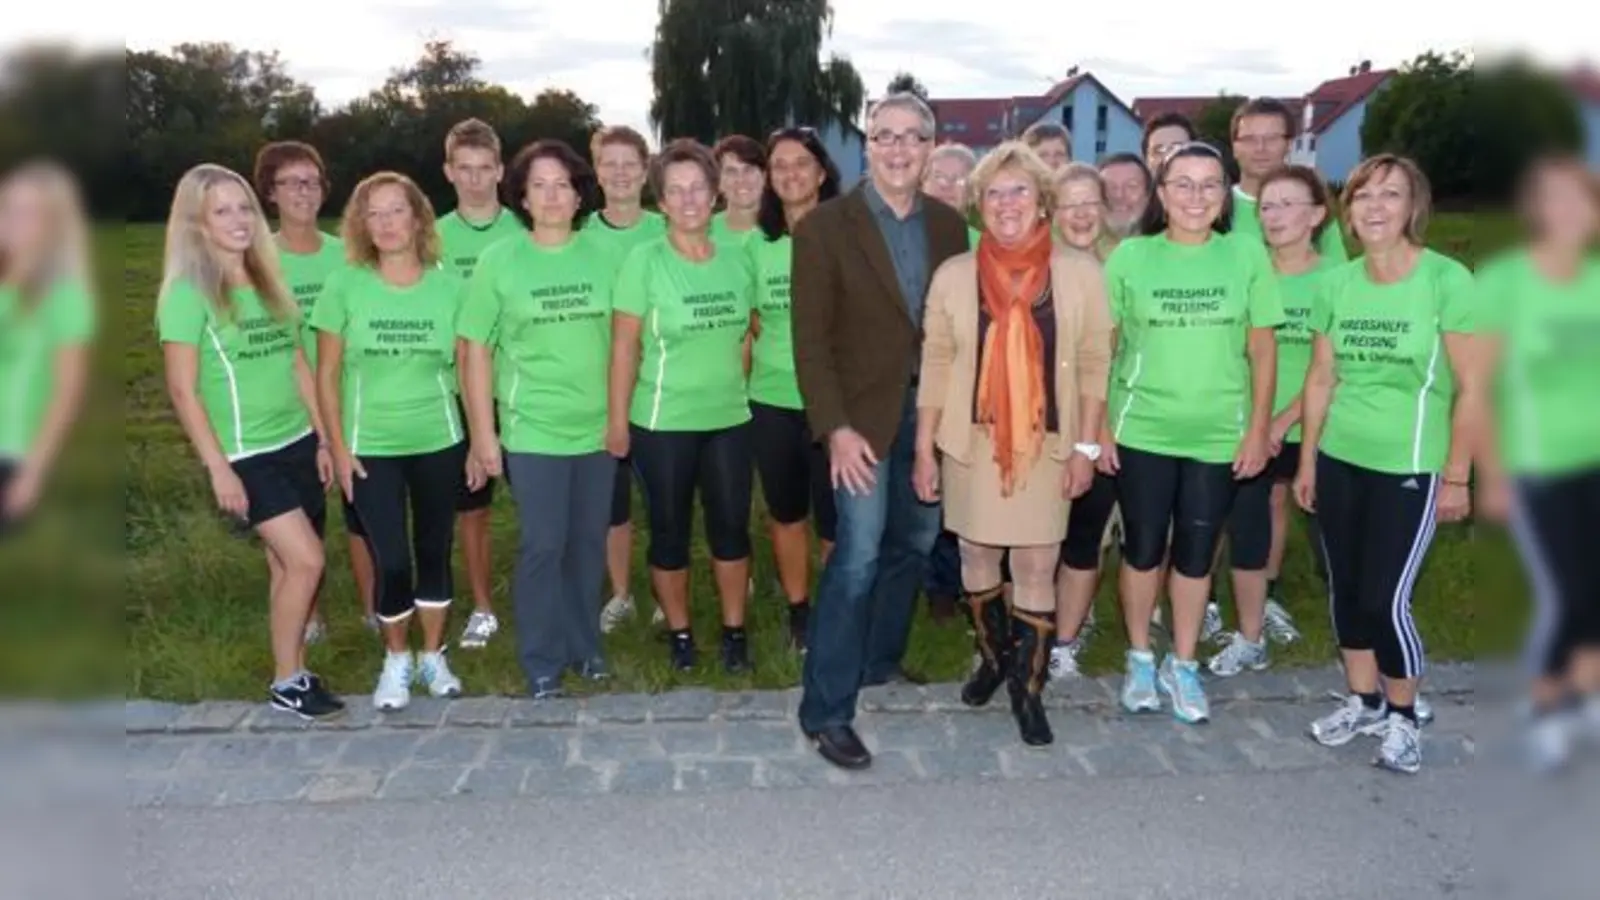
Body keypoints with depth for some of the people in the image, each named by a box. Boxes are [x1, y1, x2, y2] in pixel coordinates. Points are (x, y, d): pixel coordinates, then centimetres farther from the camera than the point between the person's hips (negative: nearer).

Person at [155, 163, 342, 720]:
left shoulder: (268, 282, 9)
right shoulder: (188, 293, -10)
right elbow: (183, 390, -12)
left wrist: (323, 440, 10)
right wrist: (218, 468, -15)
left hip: (297, 443, 6)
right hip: (246, 456, -6)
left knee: (288, 565, 9)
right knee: (306, 560, -11)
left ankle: (293, 673, 21)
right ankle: (286, 683, 6)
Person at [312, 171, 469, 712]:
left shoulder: (449, 286, -3)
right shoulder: (344, 286, -5)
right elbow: (327, 375, -1)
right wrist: (337, 446, -5)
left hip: (439, 443, 1)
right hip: (371, 448, -1)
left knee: (434, 552, 11)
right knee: (391, 561, -1)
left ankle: (433, 656, 29)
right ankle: (396, 661, 23)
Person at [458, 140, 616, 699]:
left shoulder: (602, 257, 2)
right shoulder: (499, 262, -4)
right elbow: (475, 351, -2)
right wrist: (483, 432, -5)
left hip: (597, 428, 3)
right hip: (532, 431, -2)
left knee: (589, 542, 12)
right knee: (543, 546, 2)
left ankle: (584, 645, 30)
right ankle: (542, 664, 17)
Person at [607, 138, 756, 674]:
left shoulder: (736, 261, 2)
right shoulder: (644, 260, -9)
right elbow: (624, 346, -9)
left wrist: (735, 389, 11)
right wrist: (618, 420, -10)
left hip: (730, 419, 3)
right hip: (662, 423, -3)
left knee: (732, 526, 9)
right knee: (670, 531, 9)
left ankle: (735, 630, 25)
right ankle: (679, 633, 26)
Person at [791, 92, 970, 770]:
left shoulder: (948, 225, 6)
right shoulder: (826, 225, -7)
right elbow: (810, 337, -10)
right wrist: (836, 428, -17)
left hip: (930, 409, 5)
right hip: (862, 414, -5)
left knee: (913, 542, 14)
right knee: (859, 554, -9)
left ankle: (881, 661, 35)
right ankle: (826, 711, 2)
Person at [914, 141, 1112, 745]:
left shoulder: (1080, 272, -4)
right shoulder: (953, 275, -2)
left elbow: (1094, 364, 0)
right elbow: (935, 366, 1)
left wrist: (1085, 446, -4)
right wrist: (924, 449, 0)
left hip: (1046, 443, -1)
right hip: (971, 441, 1)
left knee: (1037, 568, 1)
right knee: (977, 556, 13)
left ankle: (1028, 687, 17)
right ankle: (993, 658, 36)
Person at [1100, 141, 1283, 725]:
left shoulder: (1247, 255, -2)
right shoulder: (1130, 256, -4)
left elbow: (1262, 349, 2)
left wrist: (1259, 429, -1)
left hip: (1219, 436, 1)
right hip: (1141, 432, -1)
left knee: (1196, 552, 10)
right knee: (1143, 548, 9)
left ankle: (1182, 665, 28)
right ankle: (1139, 659, 29)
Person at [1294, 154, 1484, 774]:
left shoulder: (1447, 279, -12)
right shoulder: (1337, 283, 1)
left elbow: (1470, 389, -10)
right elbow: (1321, 379, 7)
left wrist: (1456, 476, -9)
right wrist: (1306, 461, 9)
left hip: (1409, 467, -5)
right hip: (1338, 461, 5)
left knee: (1386, 599, -3)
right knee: (1345, 588, 13)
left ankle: (1403, 715, 22)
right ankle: (1364, 701, 34)